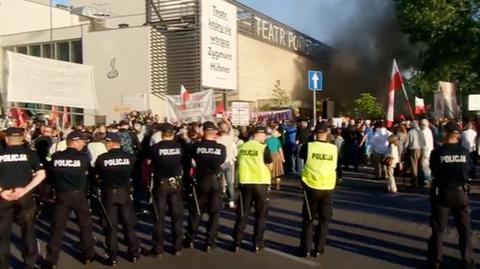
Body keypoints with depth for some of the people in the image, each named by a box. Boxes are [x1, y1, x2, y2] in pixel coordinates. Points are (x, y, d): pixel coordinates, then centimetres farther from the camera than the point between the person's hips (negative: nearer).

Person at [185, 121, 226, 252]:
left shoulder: (196, 146, -11)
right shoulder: (221, 148, -9)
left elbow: (193, 159, 5)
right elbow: (222, 163, 5)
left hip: (200, 181, 0)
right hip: (215, 181, 0)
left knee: (196, 212, 13)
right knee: (214, 213, 9)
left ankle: (190, 240, 21)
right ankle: (210, 243, 10)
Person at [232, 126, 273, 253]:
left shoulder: (242, 147, 3)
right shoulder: (263, 147, -9)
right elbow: (270, 166, -3)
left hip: (244, 182, 3)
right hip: (261, 183, -3)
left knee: (242, 214, 11)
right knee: (260, 214, 11)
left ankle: (237, 243, 12)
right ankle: (257, 243, 13)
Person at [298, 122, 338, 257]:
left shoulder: (308, 146, -11)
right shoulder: (334, 149, -6)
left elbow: (300, 155, 8)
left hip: (311, 186, -1)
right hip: (327, 187, 1)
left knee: (308, 219, 12)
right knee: (324, 219, 14)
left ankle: (305, 249, 12)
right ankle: (318, 249, 16)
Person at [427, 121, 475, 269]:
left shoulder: (437, 152, -14)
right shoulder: (465, 152, -7)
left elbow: (433, 171, -1)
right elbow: (466, 171, 6)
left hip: (442, 193, -2)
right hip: (461, 192, 2)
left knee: (438, 228, 9)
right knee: (464, 228, 15)